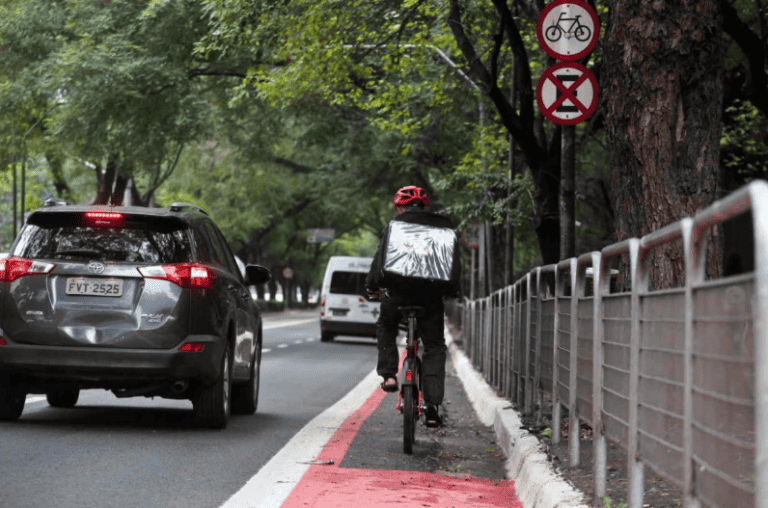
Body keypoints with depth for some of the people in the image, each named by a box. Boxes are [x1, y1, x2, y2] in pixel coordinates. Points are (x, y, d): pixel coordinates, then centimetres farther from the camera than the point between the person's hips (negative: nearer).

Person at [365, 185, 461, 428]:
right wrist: (451, 291, 28)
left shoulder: (394, 225, 6)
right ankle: (433, 406, -3)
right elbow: (456, 261, 16)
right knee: (434, 347, 8)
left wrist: (372, 285, 18)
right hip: (432, 295, 1)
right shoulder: (445, 226, 12)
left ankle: (389, 374, 14)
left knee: (385, 327, 29)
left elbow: (381, 258, 5)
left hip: (399, 291, -1)